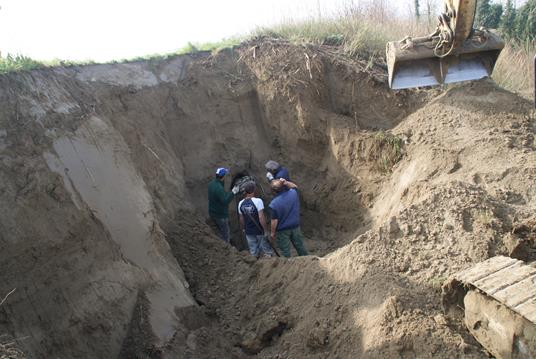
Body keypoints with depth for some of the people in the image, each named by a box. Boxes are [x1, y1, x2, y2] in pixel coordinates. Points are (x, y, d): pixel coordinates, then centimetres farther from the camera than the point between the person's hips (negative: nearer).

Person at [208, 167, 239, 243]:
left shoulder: (211, 183, 0)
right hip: (220, 215, -9)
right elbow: (225, 201, -31)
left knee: (223, 232, 24)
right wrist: (233, 192, -26)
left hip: (213, 212, 9)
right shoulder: (219, 188, -30)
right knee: (225, 235, 5)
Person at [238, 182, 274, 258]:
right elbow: (261, 218, -22)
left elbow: (241, 219, 5)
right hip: (260, 231, -5)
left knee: (254, 252, 17)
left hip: (248, 232, 5)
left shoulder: (241, 203, -4)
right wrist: (266, 230, -13)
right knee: (267, 251, 11)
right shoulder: (258, 201, -20)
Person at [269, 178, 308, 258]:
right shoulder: (293, 193, -13)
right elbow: (295, 186, 12)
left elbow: (274, 220, -19)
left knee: (285, 251, 12)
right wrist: (286, 182, -8)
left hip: (282, 231, -4)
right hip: (295, 227, 5)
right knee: (300, 246, 22)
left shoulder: (274, 203, -25)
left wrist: (272, 233, -4)